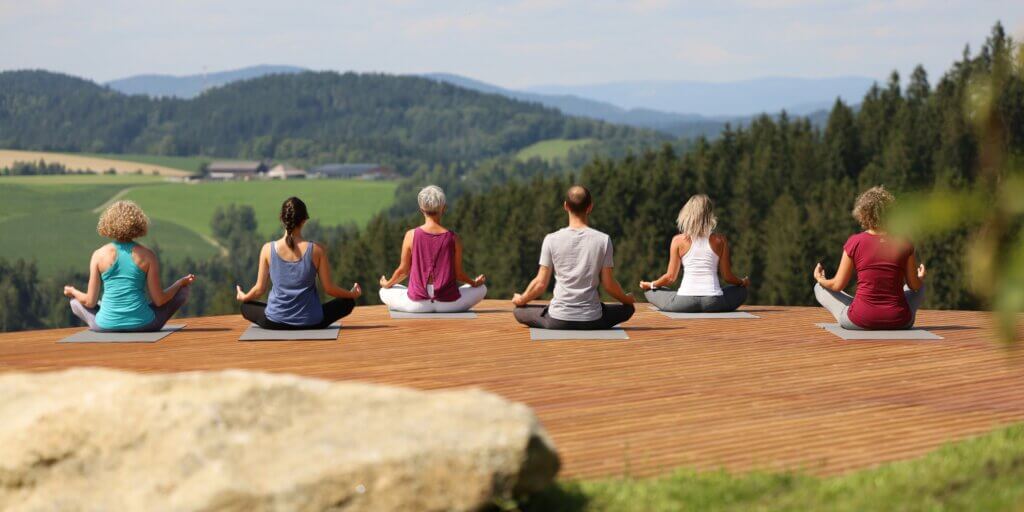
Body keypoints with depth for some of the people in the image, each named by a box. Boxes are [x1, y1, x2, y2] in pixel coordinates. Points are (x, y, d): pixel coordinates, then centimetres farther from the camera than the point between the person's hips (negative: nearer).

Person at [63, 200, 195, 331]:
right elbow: (159, 301, -3)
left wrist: (72, 291, 21)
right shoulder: (147, 256, -5)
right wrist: (181, 282, 14)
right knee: (182, 291, 21)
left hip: (106, 326, 1)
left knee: (76, 302, 32)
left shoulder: (99, 255, -4)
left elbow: (90, 302, -1)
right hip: (142, 325, -1)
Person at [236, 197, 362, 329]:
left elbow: (260, 289, -2)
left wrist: (243, 297, 21)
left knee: (246, 306, 31)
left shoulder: (268, 249, -10)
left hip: (274, 322, 1)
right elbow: (329, 289, -5)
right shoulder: (316, 250, -13)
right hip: (310, 322, -1)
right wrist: (353, 294, 15)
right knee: (348, 302, 22)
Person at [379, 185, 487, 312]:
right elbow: (458, 273, 1)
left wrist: (387, 284, 21)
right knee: (481, 289, 27)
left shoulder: (411, 235, -8)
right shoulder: (453, 238, -7)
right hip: (448, 304, 0)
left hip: (417, 304, 0)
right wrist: (475, 283, 23)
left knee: (385, 292, 27)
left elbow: (403, 270, 1)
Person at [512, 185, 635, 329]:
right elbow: (608, 284, 0)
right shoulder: (603, 240, -5)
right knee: (628, 308, 28)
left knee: (519, 310, 25)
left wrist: (521, 300, 19)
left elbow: (541, 283, -1)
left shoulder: (552, 239, -5)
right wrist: (626, 298, 21)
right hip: (592, 321, 1)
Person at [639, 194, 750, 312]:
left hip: (685, 303, -2)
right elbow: (727, 277, 7)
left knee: (649, 291, 23)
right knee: (741, 291, 32)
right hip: (713, 302, 2)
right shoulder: (720, 240, 1)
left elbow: (670, 277, 4)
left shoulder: (679, 240, -1)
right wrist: (743, 282, 29)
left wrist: (650, 285, 23)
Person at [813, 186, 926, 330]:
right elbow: (915, 285, 4)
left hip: (860, 321, -2)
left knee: (819, 288, 22)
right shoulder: (904, 243, -6)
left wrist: (820, 279, 20)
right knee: (920, 287, 34)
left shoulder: (854, 243, -10)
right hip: (899, 322, 3)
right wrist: (920, 277, 29)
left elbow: (838, 285, -2)